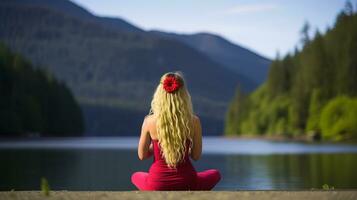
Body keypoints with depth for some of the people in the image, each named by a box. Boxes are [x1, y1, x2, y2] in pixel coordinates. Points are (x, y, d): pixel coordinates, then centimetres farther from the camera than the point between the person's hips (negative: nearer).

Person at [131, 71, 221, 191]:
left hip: (157, 185, 1)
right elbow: (196, 156, -1)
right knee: (215, 174, 31)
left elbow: (142, 155, 0)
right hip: (185, 183, 0)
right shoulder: (194, 122, -10)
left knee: (135, 176, 36)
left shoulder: (149, 121, -10)